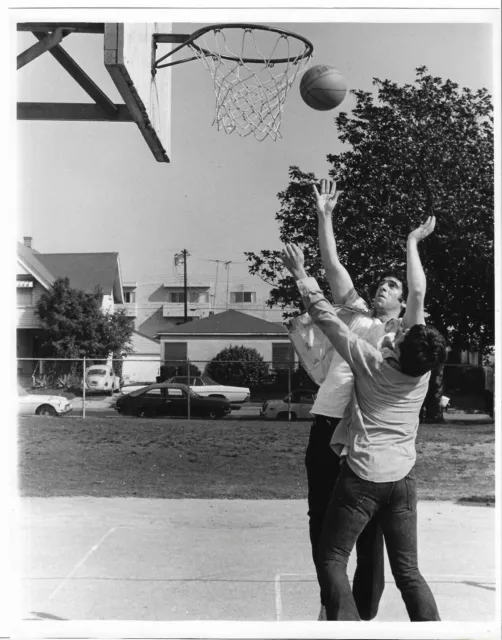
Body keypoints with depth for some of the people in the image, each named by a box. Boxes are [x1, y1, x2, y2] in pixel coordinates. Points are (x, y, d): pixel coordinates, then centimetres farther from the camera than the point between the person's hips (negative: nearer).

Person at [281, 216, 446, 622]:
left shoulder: (371, 363, -13)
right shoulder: (421, 368, -4)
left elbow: (327, 318, -9)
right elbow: (418, 295, 3)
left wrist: (302, 276, 1)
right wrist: (412, 244, 11)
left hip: (362, 478, -5)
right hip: (403, 479, 5)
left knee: (331, 560, 5)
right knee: (408, 571, 9)